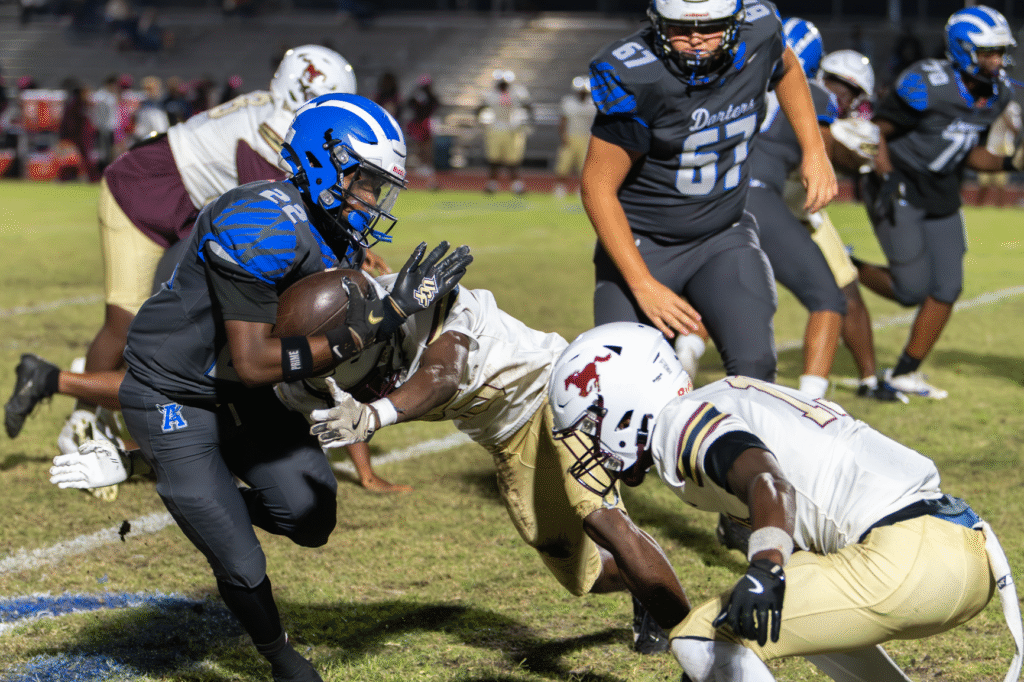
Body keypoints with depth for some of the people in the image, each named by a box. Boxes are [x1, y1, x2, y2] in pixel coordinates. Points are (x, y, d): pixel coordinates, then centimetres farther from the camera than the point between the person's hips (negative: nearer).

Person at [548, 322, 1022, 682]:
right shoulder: (725, 403, 28)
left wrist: (764, 569, -39)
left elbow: (767, 482, -23)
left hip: (907, 562, -10)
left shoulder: (682, 422, -2)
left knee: (701, 640, -4)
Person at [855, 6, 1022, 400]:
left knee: (947, 289, 2)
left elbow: (969, 153, 10)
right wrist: (887, 178, -25)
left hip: (941, 197, 7)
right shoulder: (927, 86, -24)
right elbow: (877, 131, -16)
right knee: (913, 290, -9)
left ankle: (905, 373, 16)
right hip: (900, 191, -7)